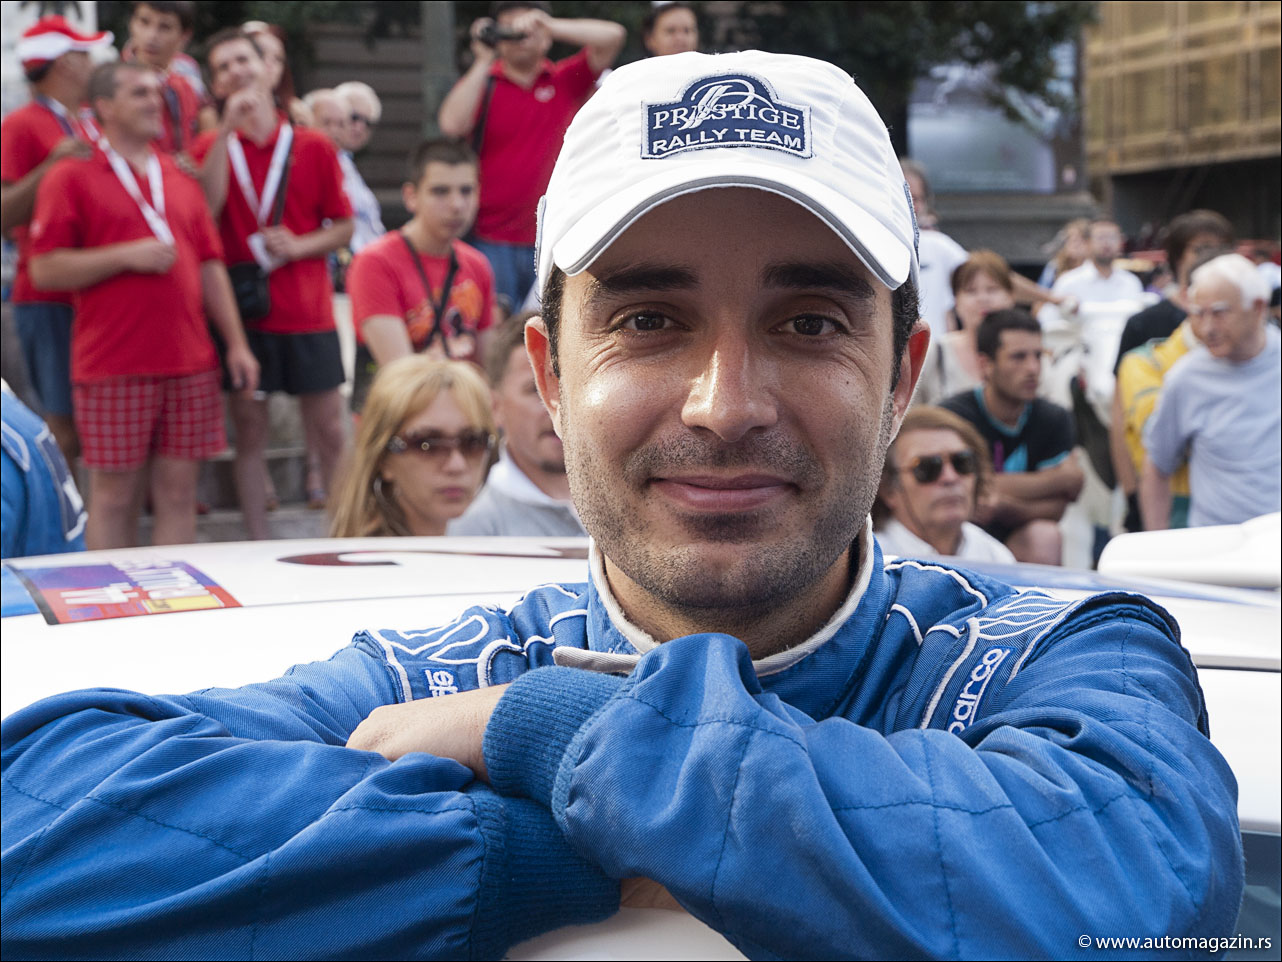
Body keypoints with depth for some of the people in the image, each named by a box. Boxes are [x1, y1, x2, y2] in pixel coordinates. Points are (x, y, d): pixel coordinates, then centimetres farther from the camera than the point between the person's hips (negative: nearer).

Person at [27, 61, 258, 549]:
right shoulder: (72, 178, 1)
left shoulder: (180, 178, 17)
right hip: (113, 369, -5)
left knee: (178, 491, 5)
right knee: (114, 495, 0)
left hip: (190, 363, 5)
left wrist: (236, 343, 11)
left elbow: (210, 267, 18)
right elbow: (45, 270, -6)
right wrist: (127, 255, -14)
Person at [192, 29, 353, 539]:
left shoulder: (313, 146, 6)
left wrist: (299, 245, -9)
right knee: (249, 429, 4)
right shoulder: (211, 146, 5)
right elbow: (205, 211, -15)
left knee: (330, 432, 3)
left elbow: (343, 226, 10)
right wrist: (228, 129, -16)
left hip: (308, 312, 0)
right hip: (242, 310, 0)